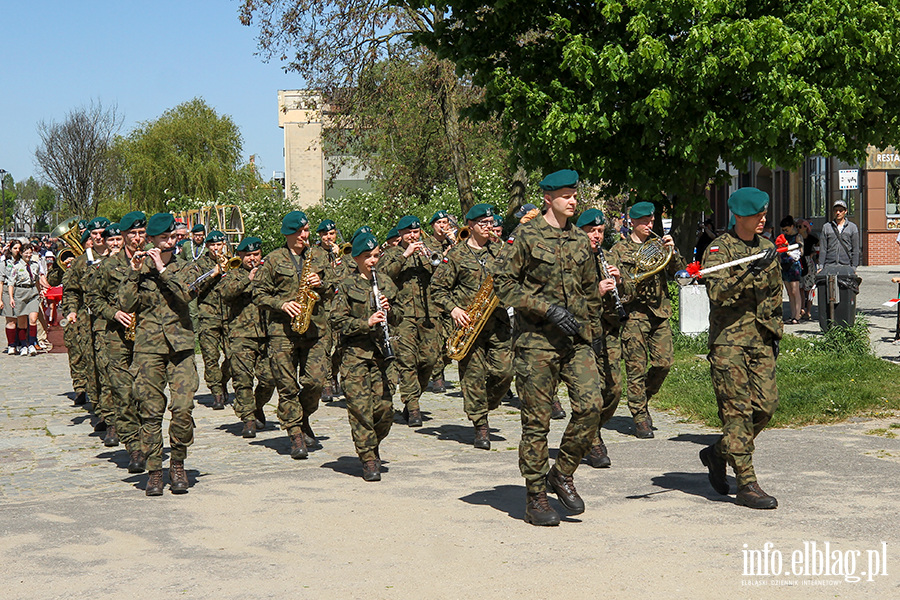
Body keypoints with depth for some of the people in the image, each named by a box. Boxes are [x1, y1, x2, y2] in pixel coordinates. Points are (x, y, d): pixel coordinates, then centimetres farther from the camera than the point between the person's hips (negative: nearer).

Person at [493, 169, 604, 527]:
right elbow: (503, 283, -7)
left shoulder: (580, 240, 14)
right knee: (537, 420, -1)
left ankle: (562, 474, 10)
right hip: (537, 340, -5)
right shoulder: (527, 236, -3)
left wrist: (595, 331, 21)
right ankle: (535, 498, 10)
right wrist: (547, 309, -14)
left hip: (577, 340, 5)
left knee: (591, 405, -10)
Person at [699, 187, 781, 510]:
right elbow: (717, 291, -21)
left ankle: (718, 453, 22)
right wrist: (751, 271, -29)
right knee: (738, 410, -7)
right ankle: (747, 484, -4)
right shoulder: (719, 248, -6)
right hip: (728, 340, -6)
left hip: (761, 341, 6)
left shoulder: (767, 247, 14)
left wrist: (776, 333, 21)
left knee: (766, 405, 1)